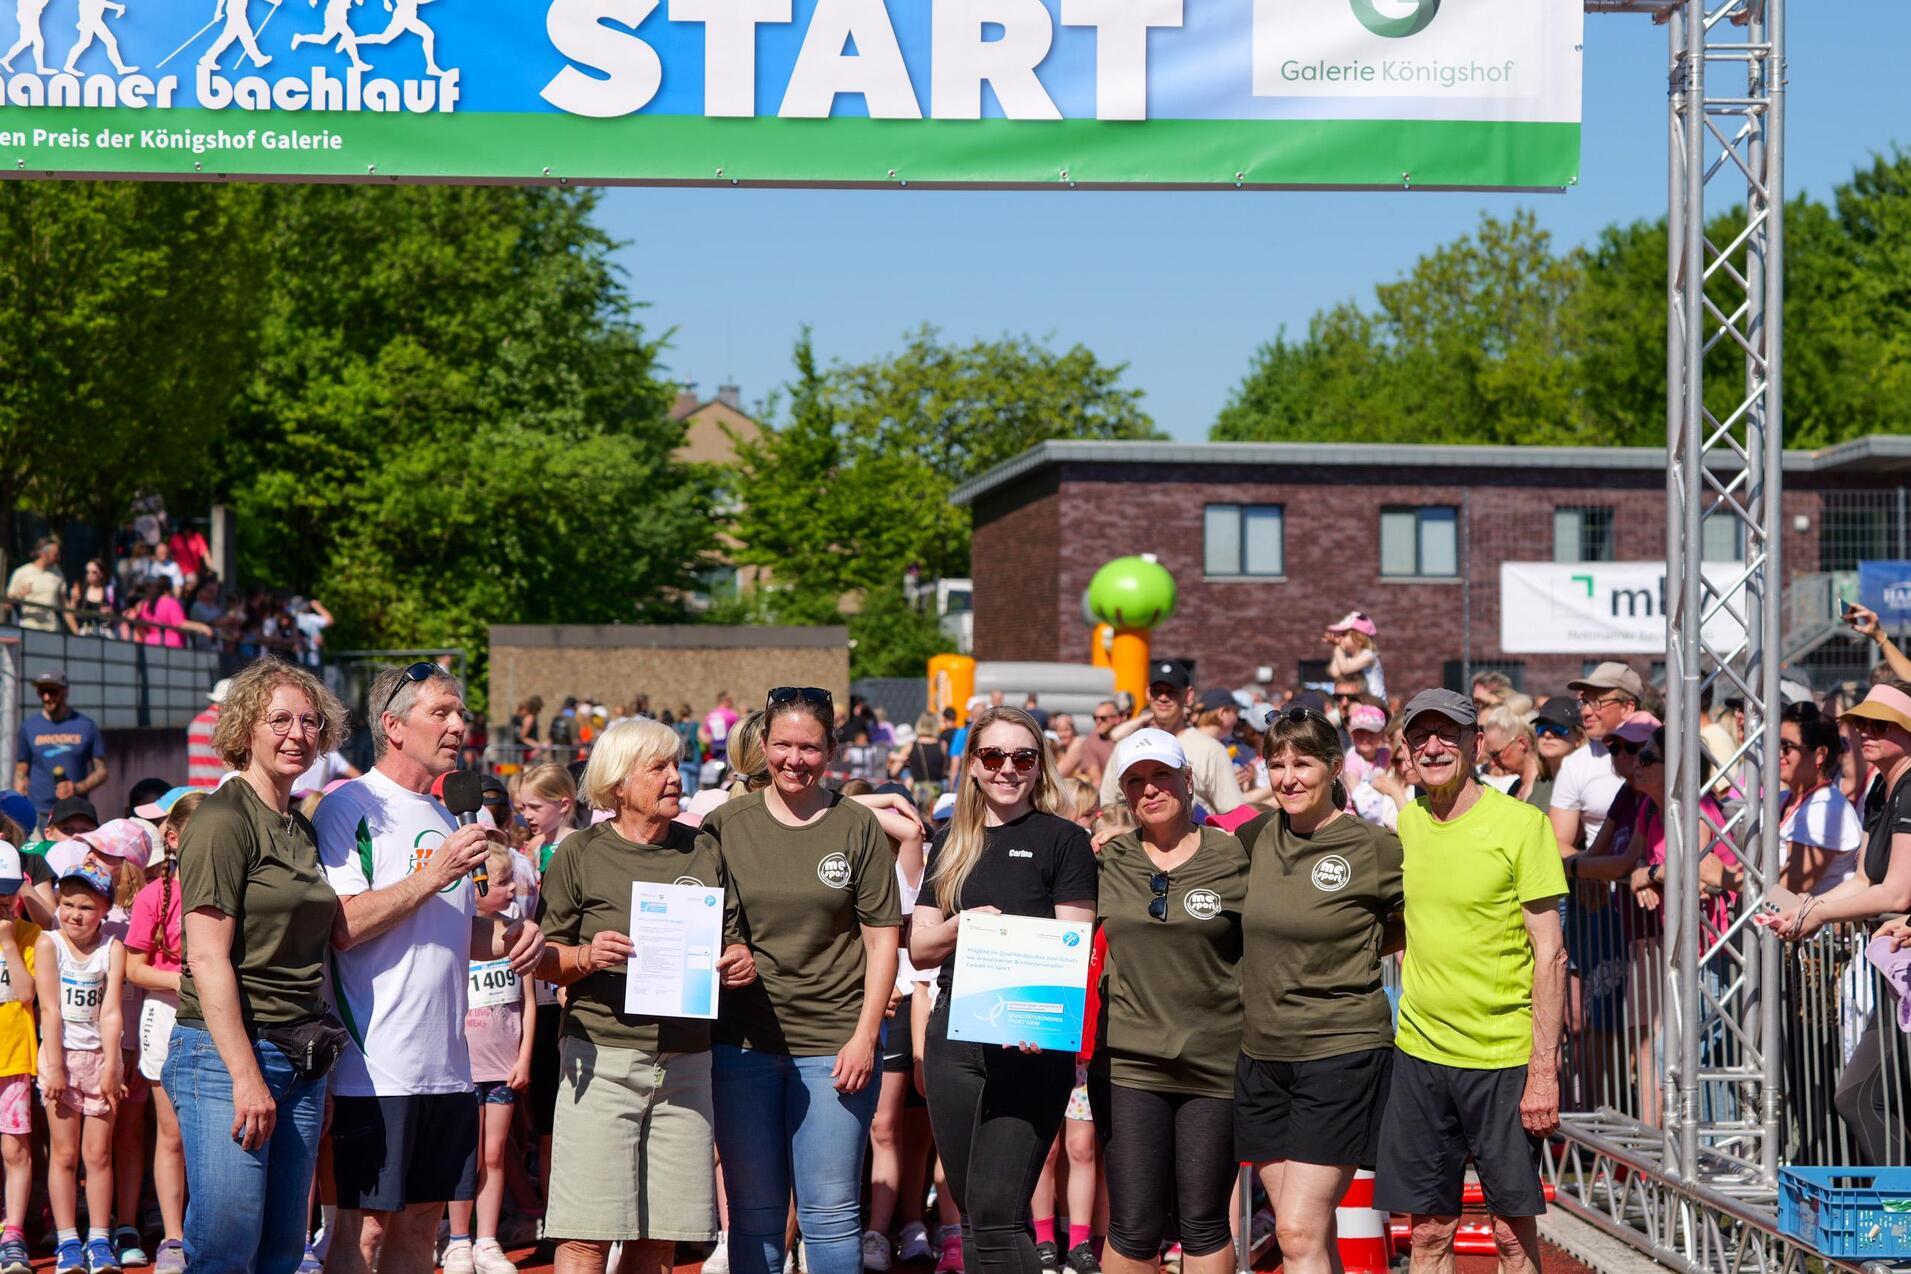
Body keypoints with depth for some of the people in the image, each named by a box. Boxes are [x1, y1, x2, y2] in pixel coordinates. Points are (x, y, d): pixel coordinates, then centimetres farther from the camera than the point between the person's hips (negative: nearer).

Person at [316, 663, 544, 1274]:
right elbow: (341, 926, -17)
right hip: (376, 1063, -8)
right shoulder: (350, 809, -7)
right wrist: (432, 877, -22)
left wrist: (508, 935, 5)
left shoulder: (446, 819, 19)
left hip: (447, 1063, 8)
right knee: (365, 1225, -5)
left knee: (421, 1222, 10)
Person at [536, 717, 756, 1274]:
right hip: (603, 1056, -4)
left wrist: (742, 962, -4)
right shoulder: (581, 855, 3)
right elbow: (544, 961, 3)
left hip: (686, 1062, 4)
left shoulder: (704, 852, 13)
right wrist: (586, 957, -18)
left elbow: (733, 941, 19)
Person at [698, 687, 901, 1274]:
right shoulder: (725, 824, 5)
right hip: (741, 1043, 1)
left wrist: (865, 1035, -5)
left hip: (833, 1044, -1)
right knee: (754, 1213, 7)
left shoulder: (858, 828, 2)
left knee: (831, 1213, -1)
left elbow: (882, 939, 2)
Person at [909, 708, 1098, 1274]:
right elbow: (920, 948, 12)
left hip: (1030, 1043, -5)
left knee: (995, 1213, -15)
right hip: (954, 1035, 5)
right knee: (971, 1216, 9)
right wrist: (960, 925, -10)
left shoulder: (1064, 840, 0)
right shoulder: (951, 842, 15)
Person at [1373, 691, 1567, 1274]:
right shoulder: (1403, 823, 7)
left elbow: (1549, 952, -9)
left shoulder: (1521, 824, -8)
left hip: (1504, 1056, -4)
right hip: (1419, 1051, 4)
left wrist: (1544, 1070, -13)